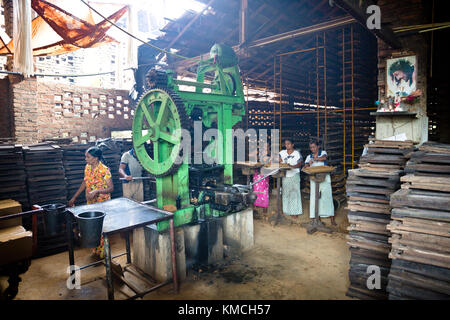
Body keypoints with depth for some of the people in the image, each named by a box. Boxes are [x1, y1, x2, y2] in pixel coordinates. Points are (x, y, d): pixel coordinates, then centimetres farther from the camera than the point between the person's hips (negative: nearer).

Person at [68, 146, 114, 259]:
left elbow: (111, 188, -17)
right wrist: (74, 198, 17)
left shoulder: (104, 170, -18)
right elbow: (84, 184, 15)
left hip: (102, 203, -7)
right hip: (90, 203, 7)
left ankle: (103, 253, 15)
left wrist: (96, 191, -31)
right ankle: (96, 250, 30)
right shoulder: (87, 167, 3)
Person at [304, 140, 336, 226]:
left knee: (327, 196, -4)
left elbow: (324, 158, -20)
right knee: (315, 197, -1)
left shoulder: (323, 152, 3)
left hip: (324, 178, -2)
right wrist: (307, 165, -25)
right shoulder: (309, 157, 10)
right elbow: (305, 166, -2)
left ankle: (332, 219, 3)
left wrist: (314, 159, -37)